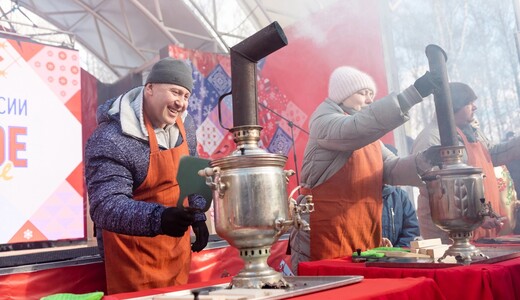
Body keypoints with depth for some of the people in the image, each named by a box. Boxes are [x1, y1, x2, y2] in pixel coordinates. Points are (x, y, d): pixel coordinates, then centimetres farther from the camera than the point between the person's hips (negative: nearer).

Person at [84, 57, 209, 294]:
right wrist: (158, 218, -45)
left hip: (178, 247, 7)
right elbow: (105, 206, -31)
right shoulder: (112, 140, -24)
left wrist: (198, 218, 12)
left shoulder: (181, 128, 0)